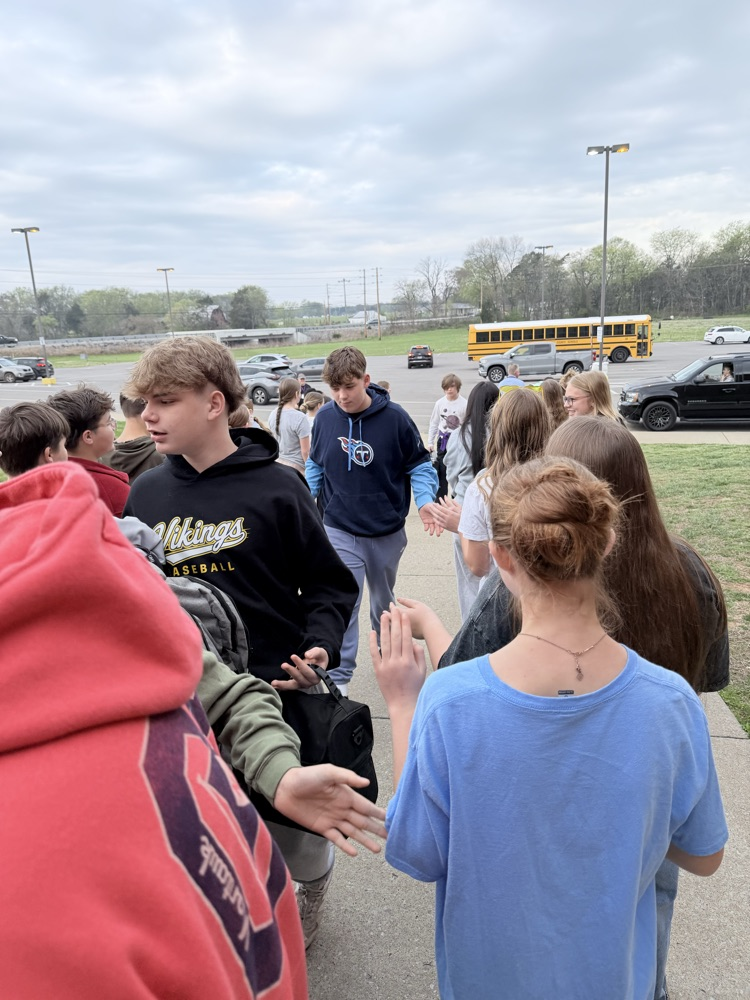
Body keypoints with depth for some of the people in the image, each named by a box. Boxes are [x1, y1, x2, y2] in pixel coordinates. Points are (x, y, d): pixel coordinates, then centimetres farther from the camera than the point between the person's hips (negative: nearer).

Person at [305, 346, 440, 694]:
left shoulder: (394, 417, -13)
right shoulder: (324, 417, -7)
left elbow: (418, 464, -4)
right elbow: (315, 466, 9)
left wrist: (425, 500, -19)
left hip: (387, 531, 1)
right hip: (340, 530, 0)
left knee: (384, 600, 21)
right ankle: (338, 677, 3)